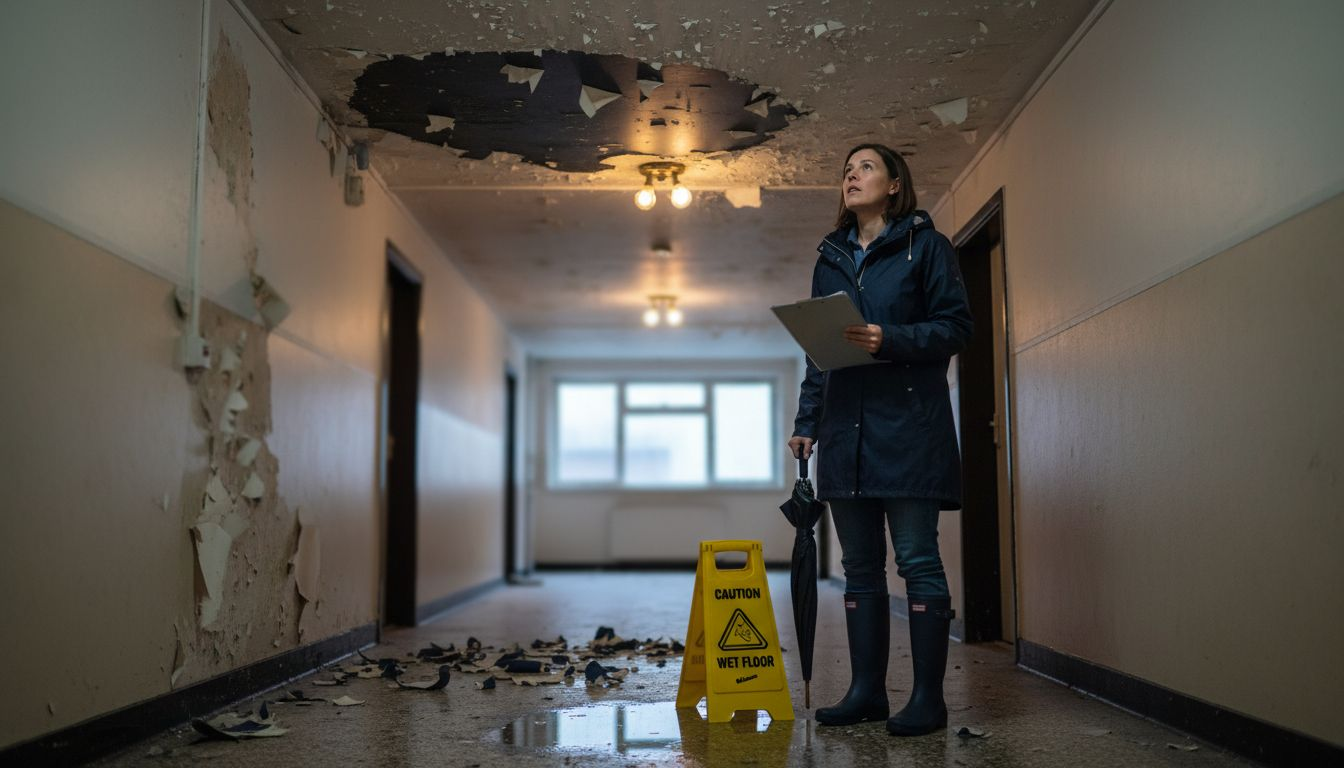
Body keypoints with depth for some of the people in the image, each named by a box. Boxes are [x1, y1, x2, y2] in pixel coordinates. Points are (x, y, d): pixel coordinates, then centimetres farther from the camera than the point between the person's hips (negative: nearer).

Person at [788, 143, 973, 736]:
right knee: (860, 565, 8)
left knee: (917, 559, -5)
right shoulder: (830, 258, 19)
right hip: (845, 427, 6)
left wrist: (892, 340, -18)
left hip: (909, 425, -5)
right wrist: (806, 420, 12)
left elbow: (957, 325, -3)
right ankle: (866, 691, 15)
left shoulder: (926, 245, 3)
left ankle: (928, 698, 2)